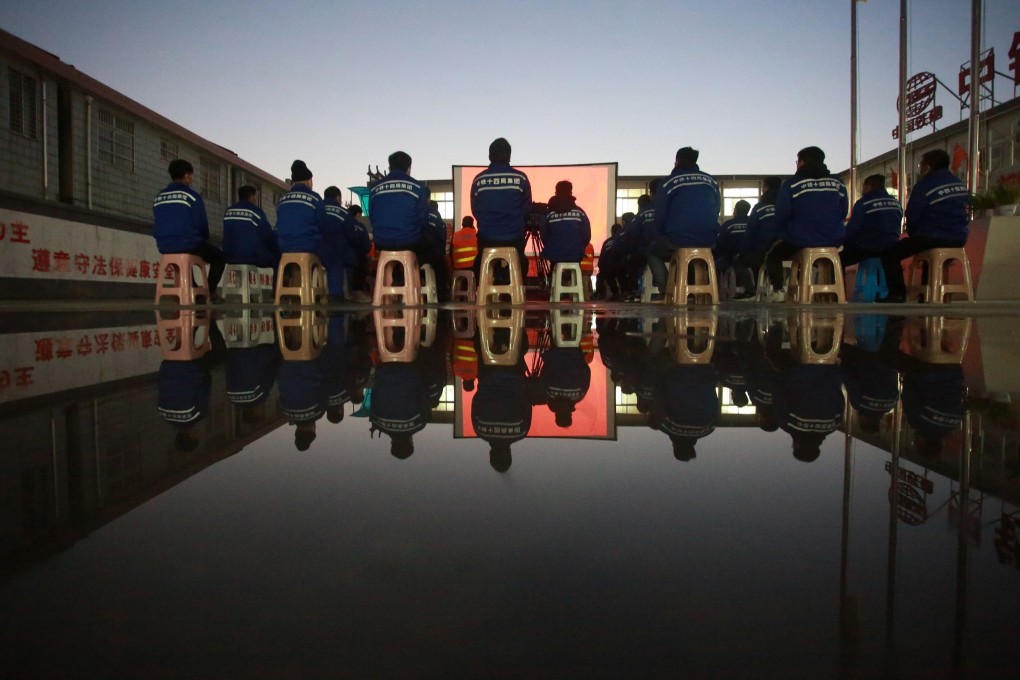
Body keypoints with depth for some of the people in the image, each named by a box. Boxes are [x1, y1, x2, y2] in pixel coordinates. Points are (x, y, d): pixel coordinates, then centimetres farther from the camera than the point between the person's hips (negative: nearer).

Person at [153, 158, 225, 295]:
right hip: (189, 245, -6)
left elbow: (156, 227, 14)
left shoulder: (158, 197, 10)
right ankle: (209, 292, 6)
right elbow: (202, 225, -8)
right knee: (219, 257, 18)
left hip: (165, 248, 6)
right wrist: (203, 242, 10)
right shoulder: (192, 196, -9)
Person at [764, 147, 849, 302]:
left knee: (773, 254, 20)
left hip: (799, 242, -4)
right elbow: (843, 211, 10)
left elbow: (781, 215, -8)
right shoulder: (838, 183, 7)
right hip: (833, 242, 4)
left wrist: (781, 232, 10)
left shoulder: (791, 184, -6)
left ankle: (778, 291, 6)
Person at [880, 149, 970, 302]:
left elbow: (912, 216, -9)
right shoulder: (960, 184, 13)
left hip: (933, 238, -8)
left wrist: (913, 234, 10)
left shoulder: (925, 185, -10)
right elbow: (962, 213, 21)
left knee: (889, 253, 1)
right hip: (959, 239, 8)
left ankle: (897, 293, -11)